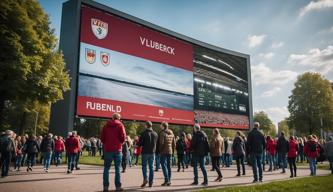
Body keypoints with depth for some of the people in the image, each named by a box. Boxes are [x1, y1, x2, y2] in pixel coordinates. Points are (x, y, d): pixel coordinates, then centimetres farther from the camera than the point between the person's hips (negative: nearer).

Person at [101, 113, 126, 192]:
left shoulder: (106, 125, 7)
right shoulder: (120, 125, 0)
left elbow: (102, 137, 2)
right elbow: (123, 137, -10)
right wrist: (120, 143, 9)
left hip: (107, 149, 2)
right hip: (117, 149, -2)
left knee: (106, 168, 7)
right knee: (117, 168, 4)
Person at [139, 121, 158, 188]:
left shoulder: (144, 133, -10)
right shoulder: (155, 134, 6)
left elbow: (140, 143, -9)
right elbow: (156, 143, 11)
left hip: (145, 152, -4)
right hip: (152, 152, 4)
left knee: (144, 166, 5)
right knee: (151, 167, 8)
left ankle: (145, 178, -15)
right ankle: (151, 182, 8)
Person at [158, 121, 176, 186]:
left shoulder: (162, 133, -11)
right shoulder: (171, 133, 11)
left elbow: (161, 143, -17)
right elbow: (174, 143, 12)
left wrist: (160, 150, -5)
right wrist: (172, 151, 17)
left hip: (164, 152, -7)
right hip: (170, 151, 7)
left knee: (164, 165, -4)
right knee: (169, 165, 11)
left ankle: (166, 180, -11)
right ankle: (169, 181, 14)